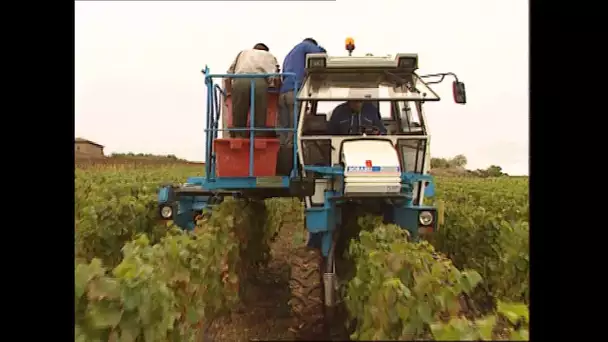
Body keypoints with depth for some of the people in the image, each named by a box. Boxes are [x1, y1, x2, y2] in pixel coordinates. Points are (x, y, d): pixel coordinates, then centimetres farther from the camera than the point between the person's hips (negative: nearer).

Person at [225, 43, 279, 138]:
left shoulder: (243, 52, 38)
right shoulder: (270, 55, 35)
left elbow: (227, 78, 26)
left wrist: (229, 93, 35)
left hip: (240, 81, 1)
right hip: (260, 82, -1)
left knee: (238, 123, 0)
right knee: (259, 122, -2)